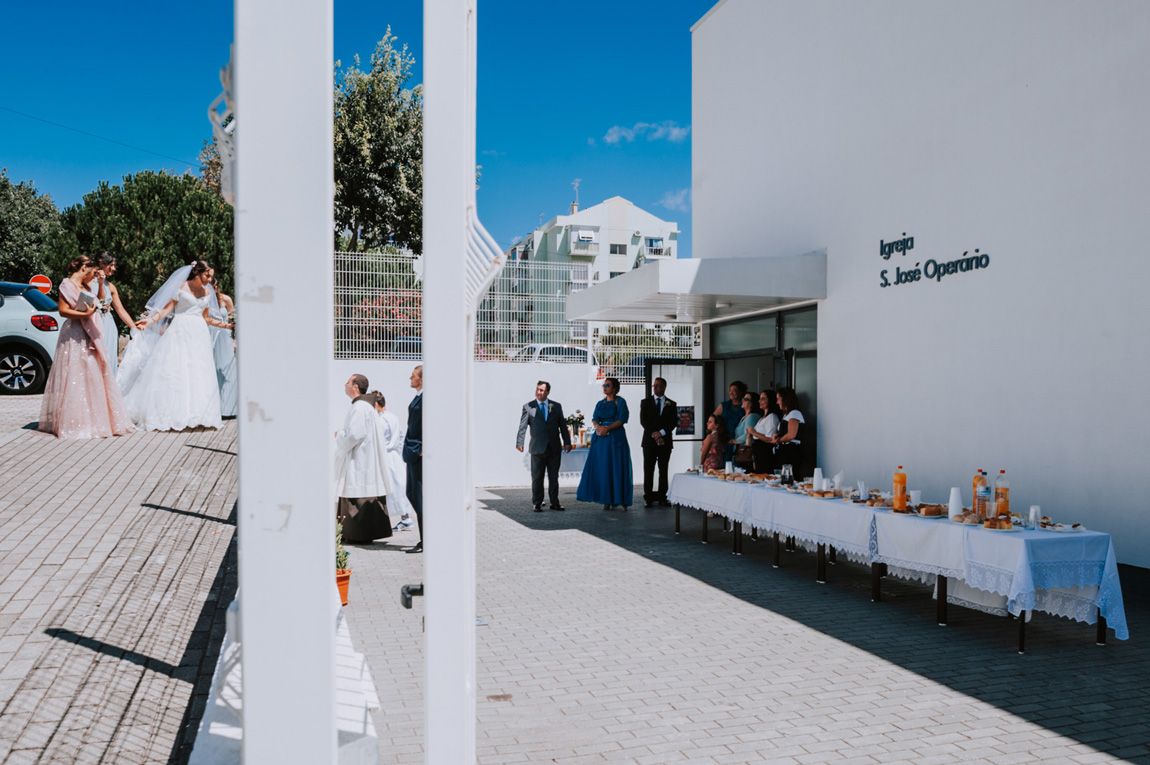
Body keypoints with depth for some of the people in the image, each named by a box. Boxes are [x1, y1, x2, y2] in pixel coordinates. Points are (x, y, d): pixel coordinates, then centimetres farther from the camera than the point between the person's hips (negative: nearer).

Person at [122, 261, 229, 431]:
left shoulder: (207, 292, 14)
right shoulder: (181, 288, -1)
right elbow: (167, 308, -5)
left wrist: (226, 326, 17)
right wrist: (149, 321, -16)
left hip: (199, 334, 5)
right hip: (180, 332, -5)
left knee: (198, 373, 0)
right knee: (175, 369, -8)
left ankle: (195, 415, 2)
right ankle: (172, 414, -6)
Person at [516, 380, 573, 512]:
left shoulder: (556, 406, 9)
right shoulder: (528, 407, 2)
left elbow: (563, 425, 9)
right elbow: (522, 427, -5)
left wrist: (567, 442, 0)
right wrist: (519, 443, -17)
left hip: (555, 448, 2)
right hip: (538, 448, -2)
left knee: (554, 477, 9)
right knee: (537, 478, 2)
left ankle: (555, 503, 18)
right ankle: (537, 504, 11)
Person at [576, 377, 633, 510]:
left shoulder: (620, 402, 0)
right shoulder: (600, 404, 15)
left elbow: (622, 420, -9)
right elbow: (594, 419, 5)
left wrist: (607, 428, -19)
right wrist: (598, 426, -16)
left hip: (616, 438, -5)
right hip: (601, 438, 5)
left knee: (617, 468, -5)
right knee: (602, 468, 0)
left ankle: (622, 499, 2)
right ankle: (607, 500, 4)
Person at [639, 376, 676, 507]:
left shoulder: (671, 404, 10)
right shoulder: (645, 402, 9)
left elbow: (674, 422, 2)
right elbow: (643, 420, -1)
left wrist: (662, 432, -12)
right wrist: (654, 434, -11)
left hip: (665, 441, 1)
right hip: (649, 441, -1)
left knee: (663, 470, 2)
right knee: (648, 470, -2)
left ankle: (662, 497, 5)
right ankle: (648, 497, 2)